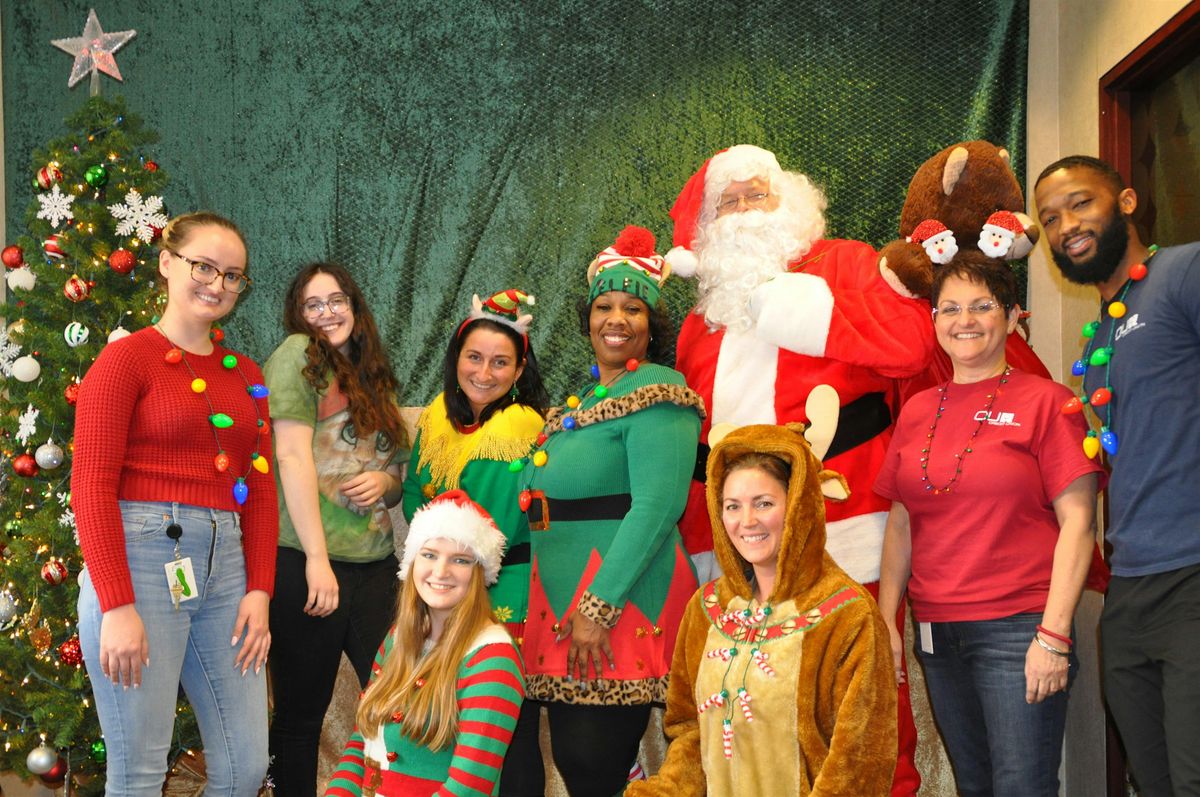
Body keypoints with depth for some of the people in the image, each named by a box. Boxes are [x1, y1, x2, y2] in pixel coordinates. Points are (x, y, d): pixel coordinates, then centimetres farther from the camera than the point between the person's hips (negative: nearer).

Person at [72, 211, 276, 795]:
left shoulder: (245, 375, 16)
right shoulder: (127, 359, -2)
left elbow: (259, 487, 14)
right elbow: (91, 486, -8)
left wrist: (260, 590, 3)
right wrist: (116, 607, -16)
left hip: (226, 567, 6)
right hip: (142, 560, -6)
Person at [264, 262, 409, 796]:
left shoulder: (376, 382, 18)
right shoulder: (297, 354, -1)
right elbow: (292, 456, -11)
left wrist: (384, 481, -1)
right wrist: (317, 559, -17)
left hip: (375, 567, 6)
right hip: (307, 565, -6)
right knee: (300, 716, 4)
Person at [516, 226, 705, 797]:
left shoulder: (656, 393, -9)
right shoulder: (582, 402, 17)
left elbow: (656, 507, -20)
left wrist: (600, 607, -22)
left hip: (621, 601, -8)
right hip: (562, 601, 8)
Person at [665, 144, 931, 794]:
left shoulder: (843, 265, 8)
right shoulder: (701, 321, 22)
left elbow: (912, 339, -12)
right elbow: (686, 445, 22)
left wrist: (786, 302, -9)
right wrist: (700, 556, 15)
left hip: (845, 547, -4)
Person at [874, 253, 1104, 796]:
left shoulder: (1043, 401, -4)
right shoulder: (917, 411, 11)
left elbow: (1077, 522, -9)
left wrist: (1054, 635, -15)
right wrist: (886, 621, 6)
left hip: (1017, 628, -5)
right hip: (935, 631, 5)